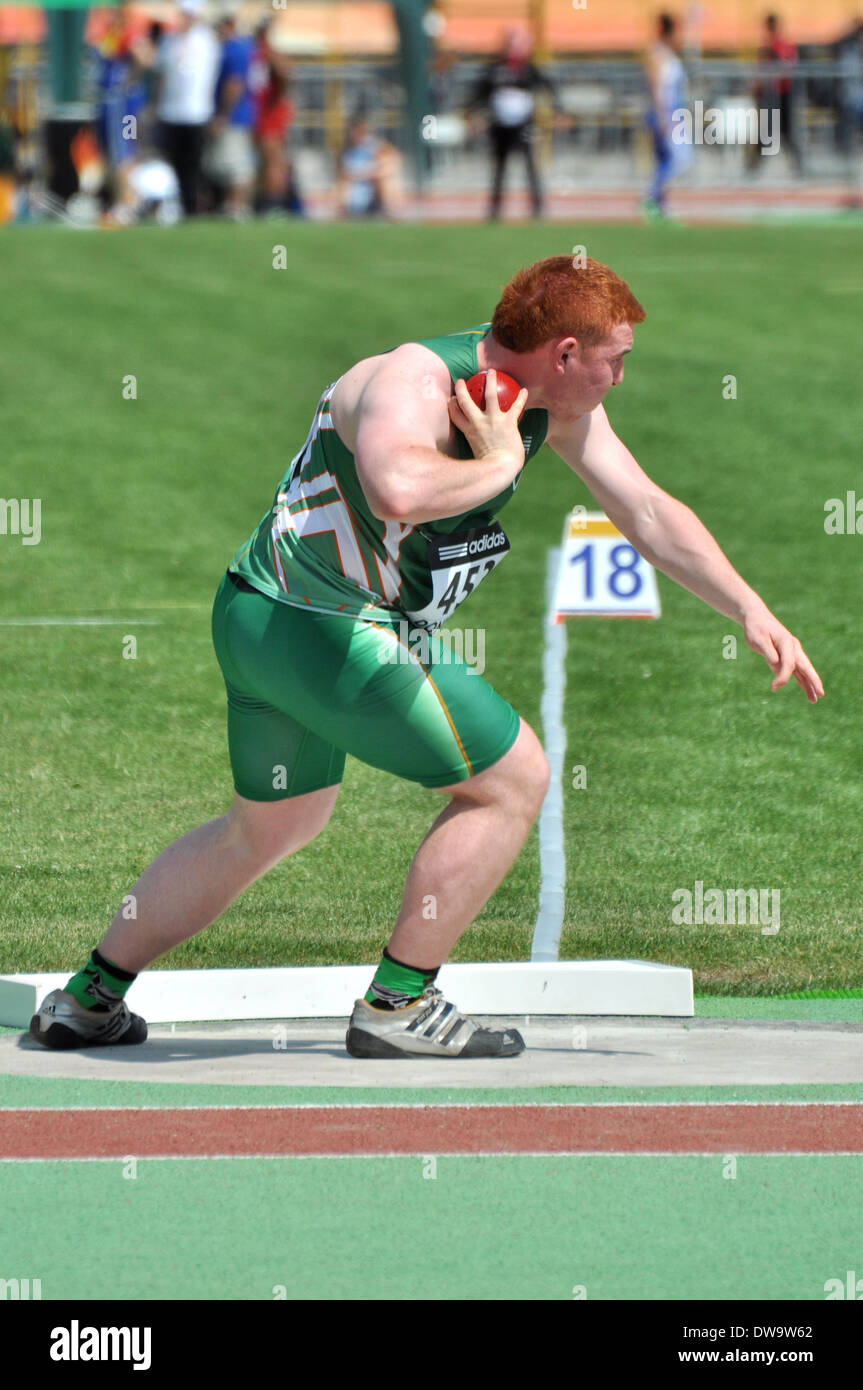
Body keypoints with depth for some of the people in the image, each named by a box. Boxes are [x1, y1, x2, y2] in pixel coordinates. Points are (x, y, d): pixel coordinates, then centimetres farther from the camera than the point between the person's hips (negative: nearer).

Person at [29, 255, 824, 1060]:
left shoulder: (558, 406, 5)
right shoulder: (415, 382, -24)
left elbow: (649, 513, 13)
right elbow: (399, 488, -47)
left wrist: (753, 611, 9)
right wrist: (499, 463, -29)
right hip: (323, 624, -10)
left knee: (270, 829, 26)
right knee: (513, 780, -4)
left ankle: (88, 1000, 32)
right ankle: (398, 1007, 1)